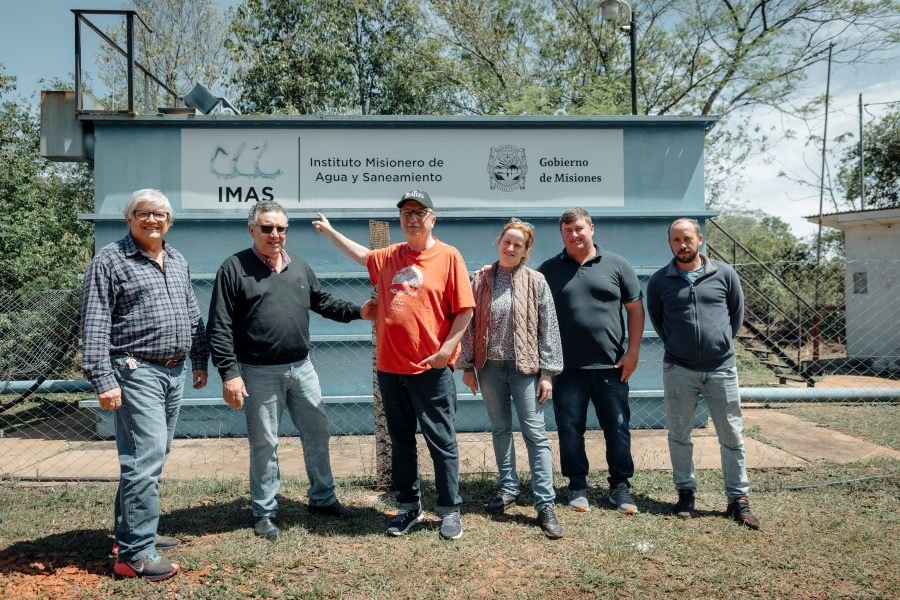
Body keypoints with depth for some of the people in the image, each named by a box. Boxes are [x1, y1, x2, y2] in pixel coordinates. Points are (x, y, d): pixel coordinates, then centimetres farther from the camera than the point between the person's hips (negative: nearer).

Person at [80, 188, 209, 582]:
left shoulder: (178, 261, 15)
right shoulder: (110, 260, -7)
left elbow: (192, 315, 20)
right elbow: (94, 325, -12)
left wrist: (199, 360, 16)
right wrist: (103, 380, -18)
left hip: (173, 373, 8)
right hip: (137, 373, -7)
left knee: (152, 458, 15)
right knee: (144, 460, -9)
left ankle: (132, 532, 28)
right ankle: (135, 554, 0)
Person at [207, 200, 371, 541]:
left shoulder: (299, 266, 9)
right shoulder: (234, 268, -8)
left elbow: (322, 302, 20)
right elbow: (220, 328, -10)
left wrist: (358, 311, 8)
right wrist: (229, 373, -16)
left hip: (301, 368, 5)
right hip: (260, 373, -5)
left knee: (317, 432, 13)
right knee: (264, 444, 5)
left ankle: (322, 498, 30)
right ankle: (264, 512, 21)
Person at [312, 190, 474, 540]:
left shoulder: (448, 256, -5)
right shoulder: (388, 257, 11)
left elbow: (465, 309, -6)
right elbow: (362, 255, 34)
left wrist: (447, 348, -14)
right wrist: (330, 231, 37)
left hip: (431, 369, -5)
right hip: (390, 367, 5)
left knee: (441, 441, 3)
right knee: (401, 442, 13)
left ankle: (450, 511, 16)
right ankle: (409, 506, 27)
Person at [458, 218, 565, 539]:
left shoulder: (536, 282, -3)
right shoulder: (481, 280, 3)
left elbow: (548, 329, -3)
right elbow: (469, 324, 5)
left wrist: (547, 372, -7)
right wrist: (467, 366, 2)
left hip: (524, 366, -3)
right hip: (490, 367, 3)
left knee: (535, 434, -4)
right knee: (500, 429, 14)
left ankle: (545, 504, 0)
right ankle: (508, 487, 30)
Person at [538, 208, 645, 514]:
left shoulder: (616, 265, 4)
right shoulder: (549, 269, 5)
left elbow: (635, 309, 5)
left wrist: (633, 352, -2)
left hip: (611, 366, 0)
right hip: (567, 368, 1)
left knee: (618, 428, 7)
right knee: (570, 429, 7)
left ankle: (620, 486, 21)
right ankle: (578, 487, 21)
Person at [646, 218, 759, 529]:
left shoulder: (724, 274, 1)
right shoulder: (659, 281, 1)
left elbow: (737, 312, 12)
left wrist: (723, 342, 10)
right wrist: (675, 344, 10)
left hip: (721, 368, 0)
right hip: (678, 369, 0)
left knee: (732, 435, 5)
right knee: (679, 434, 8)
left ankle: (738, 498, 17)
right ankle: (685, 492, 24)